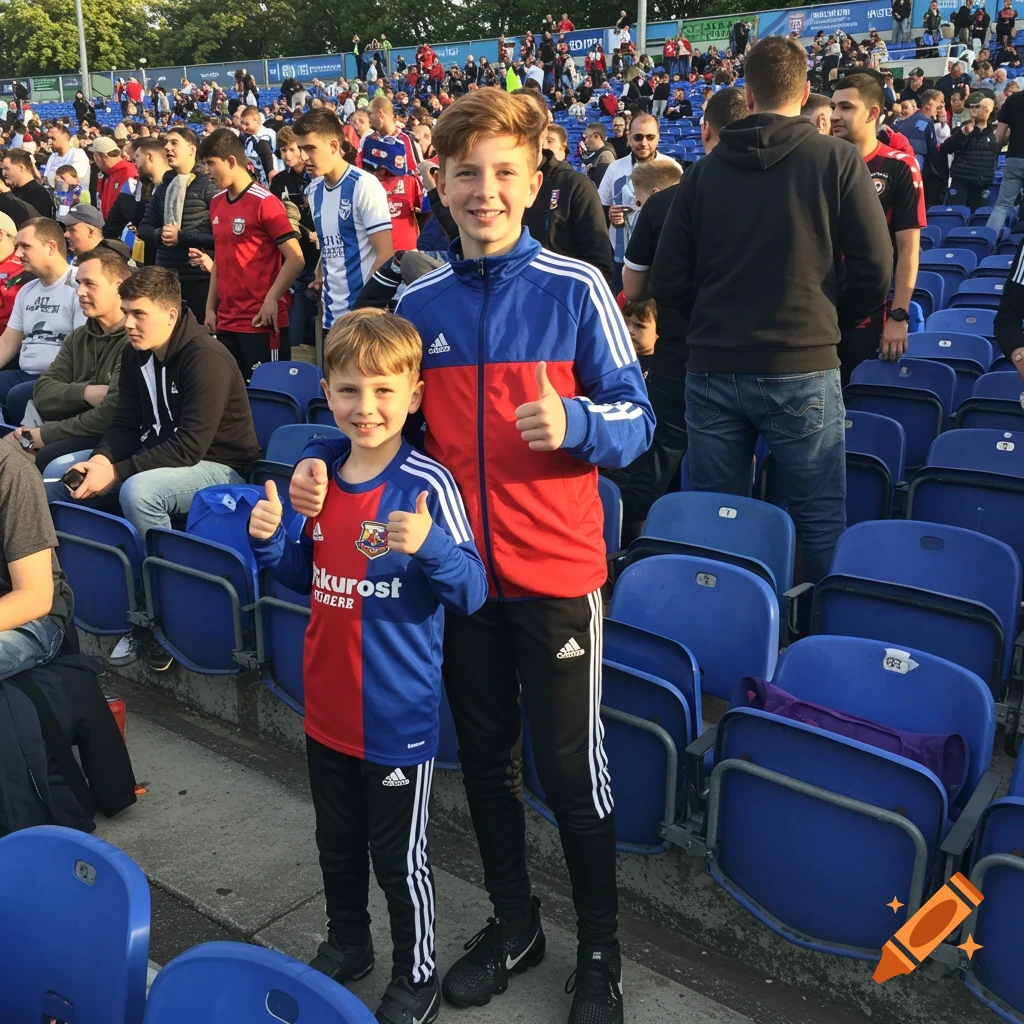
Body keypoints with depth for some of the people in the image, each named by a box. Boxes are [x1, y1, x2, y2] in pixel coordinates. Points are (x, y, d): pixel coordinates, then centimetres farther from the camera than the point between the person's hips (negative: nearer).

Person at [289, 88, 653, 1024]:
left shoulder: (575, 289, -6)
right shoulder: (418, 303, 5)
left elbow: (635, 418, -6)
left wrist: (575, 422, -26)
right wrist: (327, 461, -5)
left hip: (556, 571, -4)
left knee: (572, 768, 6)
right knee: (486, 758, 17)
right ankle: (513, 923, 39)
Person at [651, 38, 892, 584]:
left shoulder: (703, 170, 6)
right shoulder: (836, 160, -1)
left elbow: (666, 283, 4)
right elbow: (876, 270, -2)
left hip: (712, 370, 3)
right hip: (801, 369, -3)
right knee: (820, 521, 7)